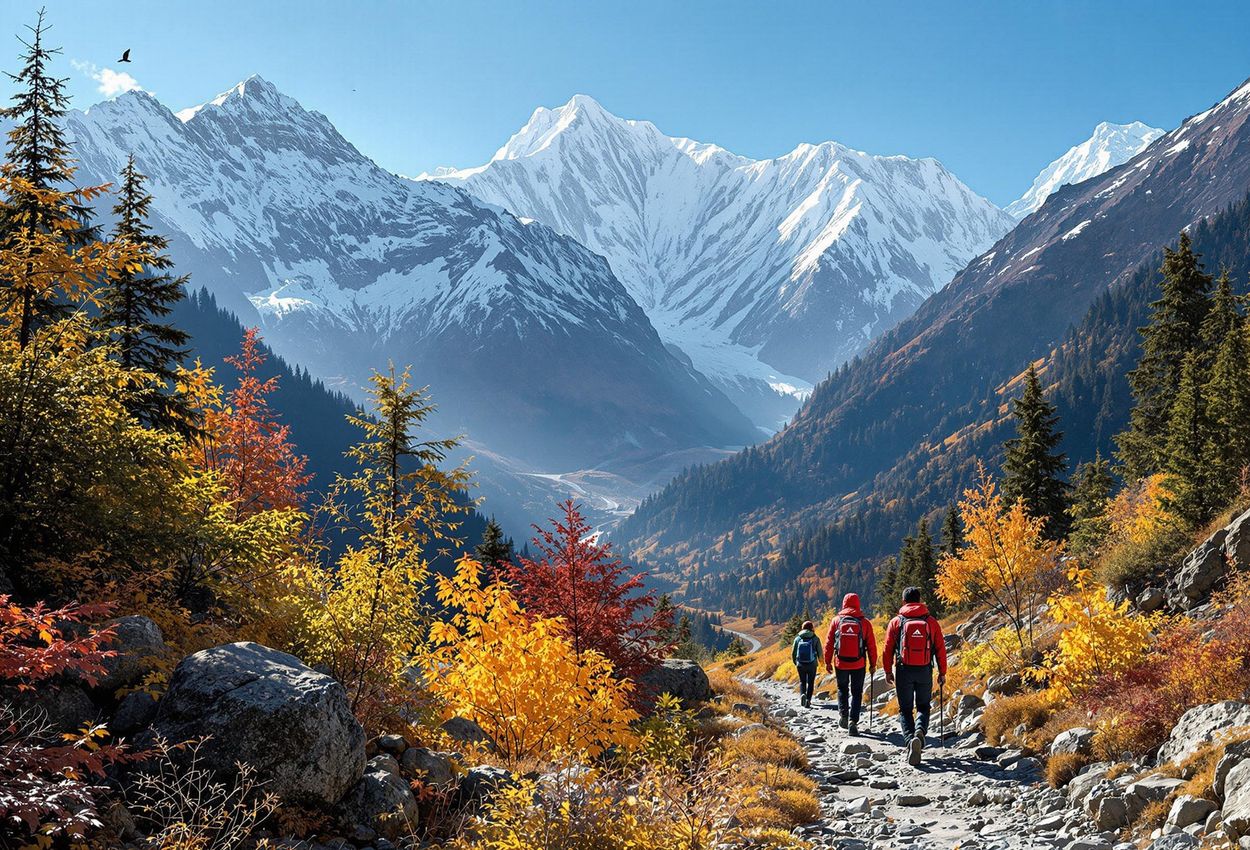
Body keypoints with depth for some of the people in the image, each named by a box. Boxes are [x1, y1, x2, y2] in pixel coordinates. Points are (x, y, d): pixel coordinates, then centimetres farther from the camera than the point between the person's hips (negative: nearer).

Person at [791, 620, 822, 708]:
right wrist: (820, 660, 20)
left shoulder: (798, 638, 0)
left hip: (800, 665, 1)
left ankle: (802, 694, -9)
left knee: (802, 681, 17)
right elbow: (820, 652, -3)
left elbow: (793, 653, 3)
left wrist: (795, 663, 21)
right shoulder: (815, 639, -6)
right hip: (812, 665, -1)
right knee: (810, 682, 12)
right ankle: (808, 699, 1)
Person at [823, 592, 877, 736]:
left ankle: (843, 714, 5)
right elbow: (871, 645, 0)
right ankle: (853, 721, -3)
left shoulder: (837, 620, -1)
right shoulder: (865, 622, -2)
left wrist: (827, 662, 9)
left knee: (842, 689, 21)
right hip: (859, 664, -1)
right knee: (856, 693, 8)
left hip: (840, 663, 1)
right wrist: (873, 664, 9)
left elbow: (829, 643, 2)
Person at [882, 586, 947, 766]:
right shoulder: (931, 621, 2)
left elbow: (888, 649, 2)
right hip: (925, 671, 1)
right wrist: (942, 672, 12)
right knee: (923, 707, 17)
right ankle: (920, 730, -13)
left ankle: (910, 739, -16)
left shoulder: (896, 622, 0)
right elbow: (940, 649, 4)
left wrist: (888, 671, 13)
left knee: (905, 710, 8)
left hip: (904, 671, -1)